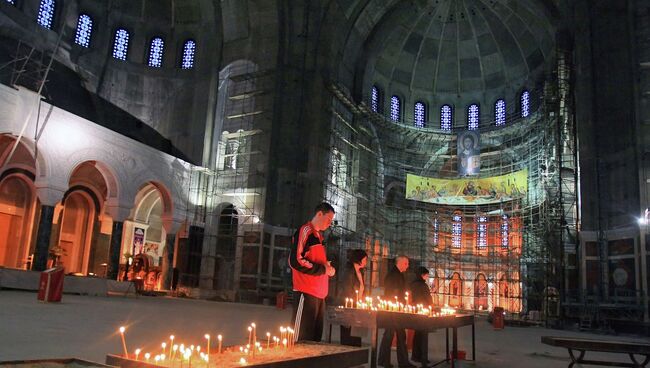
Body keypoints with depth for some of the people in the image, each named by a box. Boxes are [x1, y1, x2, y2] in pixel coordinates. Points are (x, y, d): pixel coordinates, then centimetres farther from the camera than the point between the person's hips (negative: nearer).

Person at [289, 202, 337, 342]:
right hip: (306, 293, -9)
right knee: (301, 338, -6)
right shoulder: (304, 231, -8)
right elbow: (295, 261, -18)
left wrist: (328, 268, 11)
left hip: (319, 294, 9)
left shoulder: (319, 235, 20)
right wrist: (323, 269, -13)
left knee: (315, 337, 11)